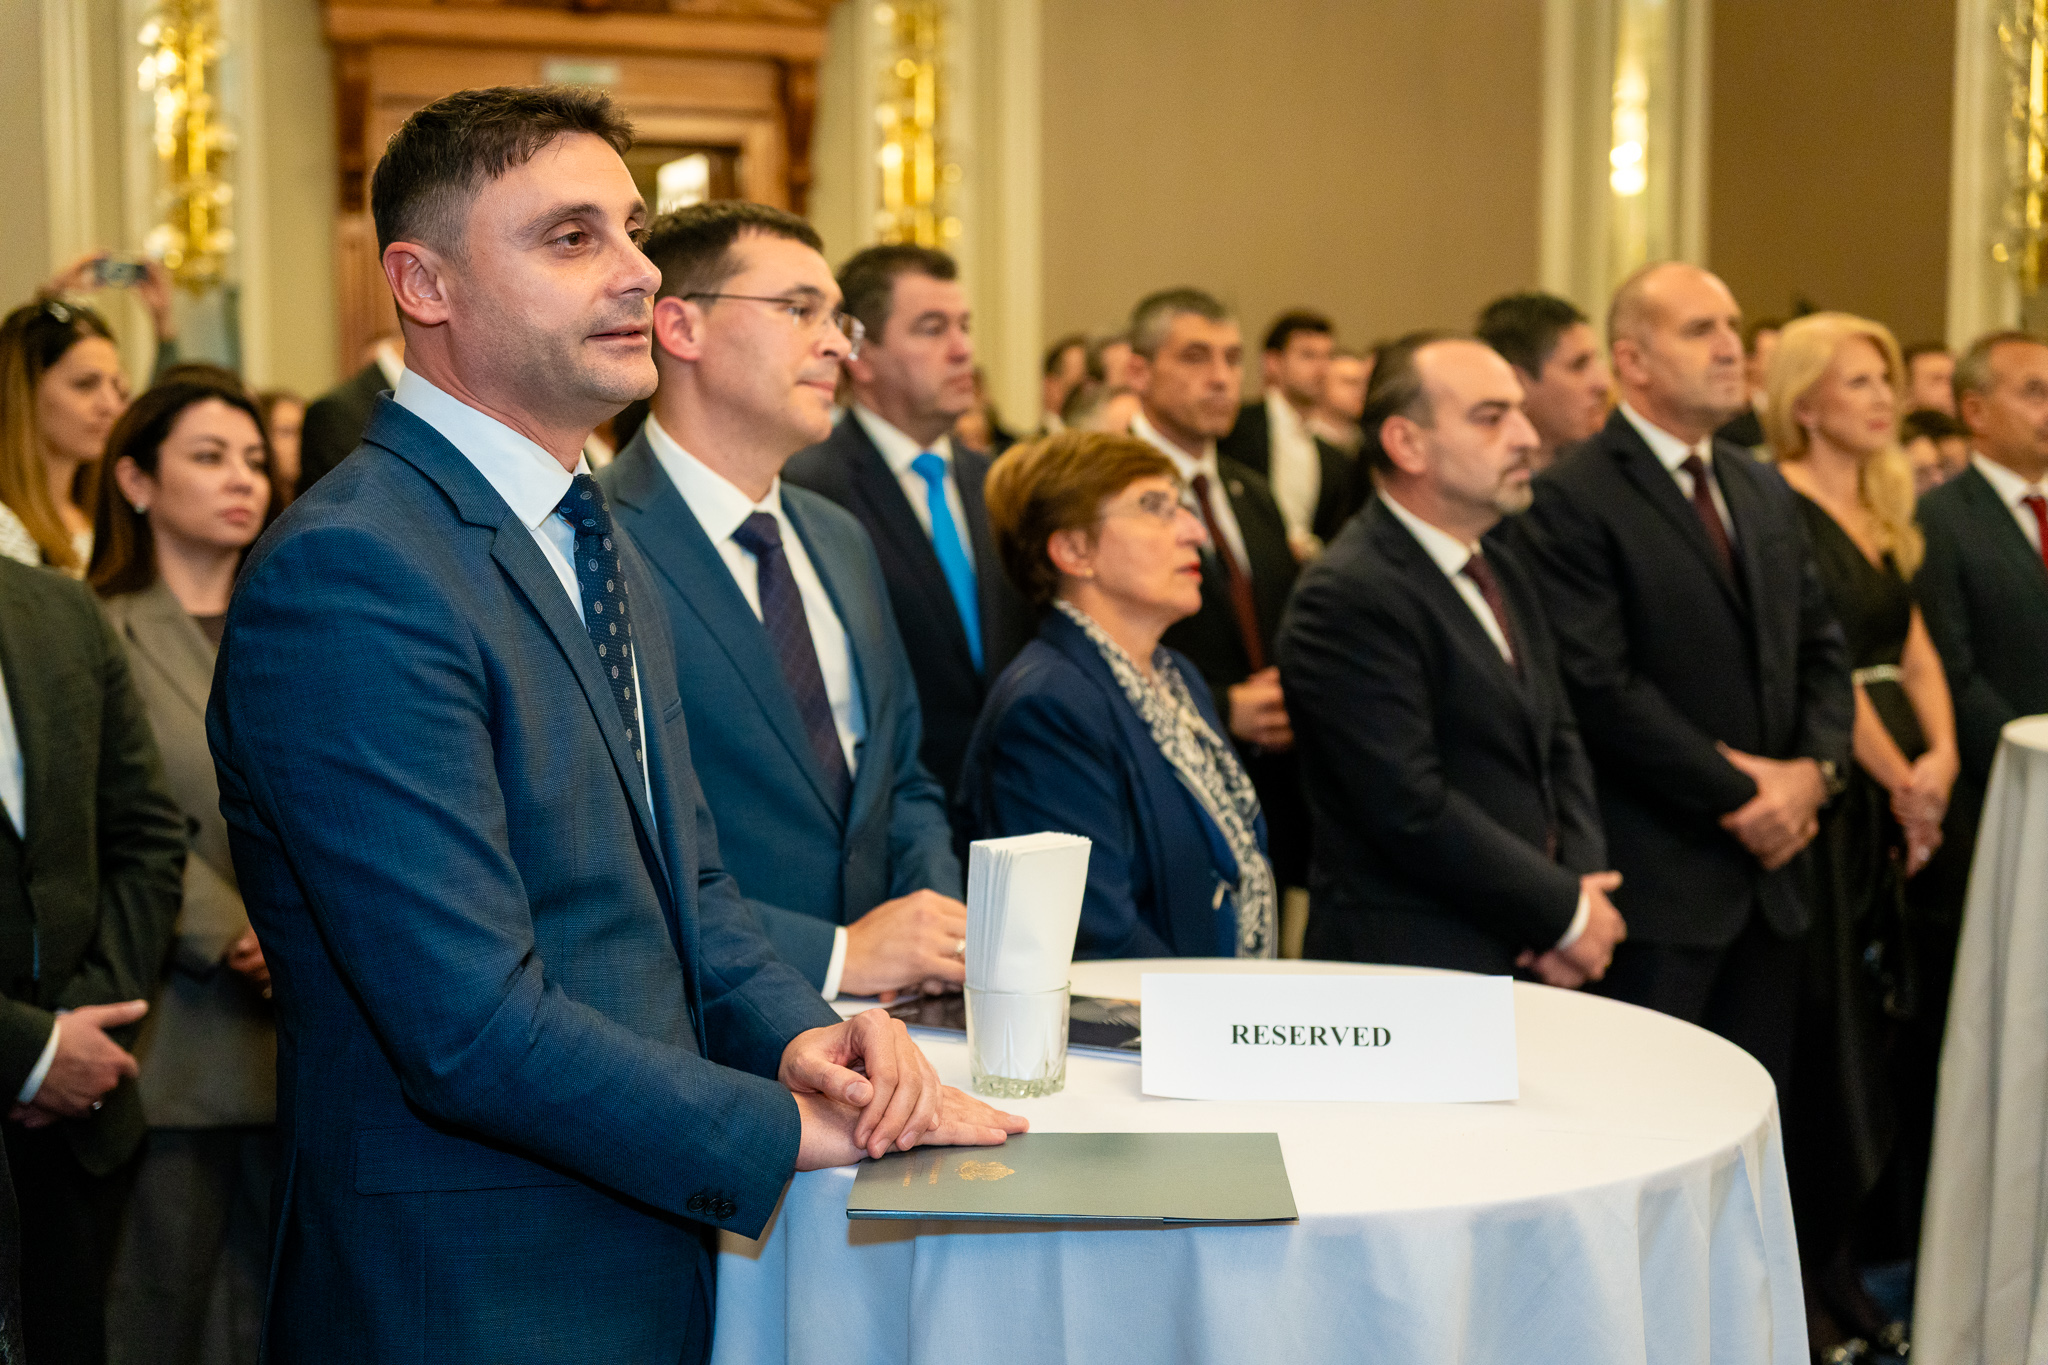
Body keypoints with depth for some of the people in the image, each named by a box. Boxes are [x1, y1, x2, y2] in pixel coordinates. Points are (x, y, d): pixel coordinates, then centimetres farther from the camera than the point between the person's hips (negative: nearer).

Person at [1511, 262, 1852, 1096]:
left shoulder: (1764, 493, 16)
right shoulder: (1570, 501, -11)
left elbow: (1821, 647, 16)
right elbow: (1601, 688, -18)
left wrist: (1817, 766, -3)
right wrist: (1740, 795, -13)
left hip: (1768, 868, 8)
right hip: (1655, 882, -7)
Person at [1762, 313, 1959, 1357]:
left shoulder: (1887, 514, 17)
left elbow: (1914, 647, 13)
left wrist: (1940, 758, -4)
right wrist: (1901, 782, -12)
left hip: (1898, 792, 8)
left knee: (1873, 1023, 10)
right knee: (1819, 1030, -2)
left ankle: (1843, 1264, 20)